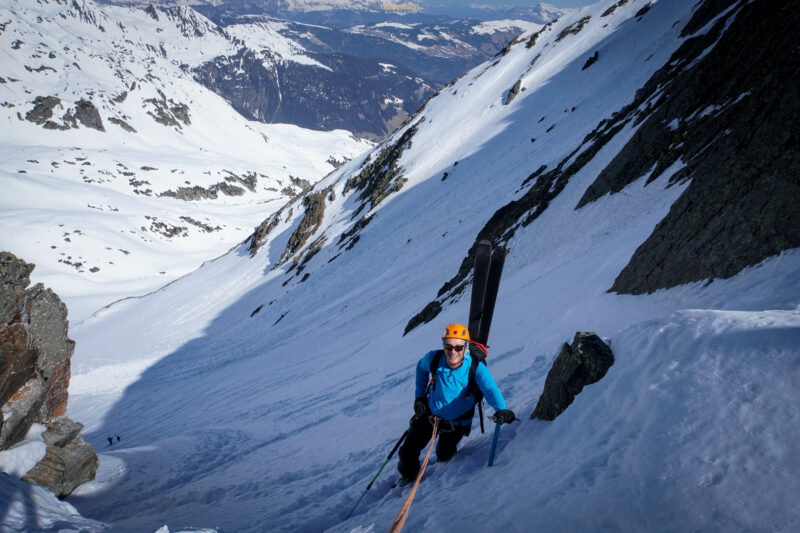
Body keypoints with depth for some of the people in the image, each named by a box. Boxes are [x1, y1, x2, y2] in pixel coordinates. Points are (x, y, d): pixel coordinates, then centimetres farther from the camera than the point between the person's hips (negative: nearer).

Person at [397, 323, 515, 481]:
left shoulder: (475, 367, -29)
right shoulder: (433, 358, -21)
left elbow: (490, 388, -44)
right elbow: (421, 368, 2)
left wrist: (501, 409, -64)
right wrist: (419, 396, -1)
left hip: (457, 423, -2)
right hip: (430, 414, 2)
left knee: (444, 456, 15)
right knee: (408, 452, 5)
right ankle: (408, 476, 39)